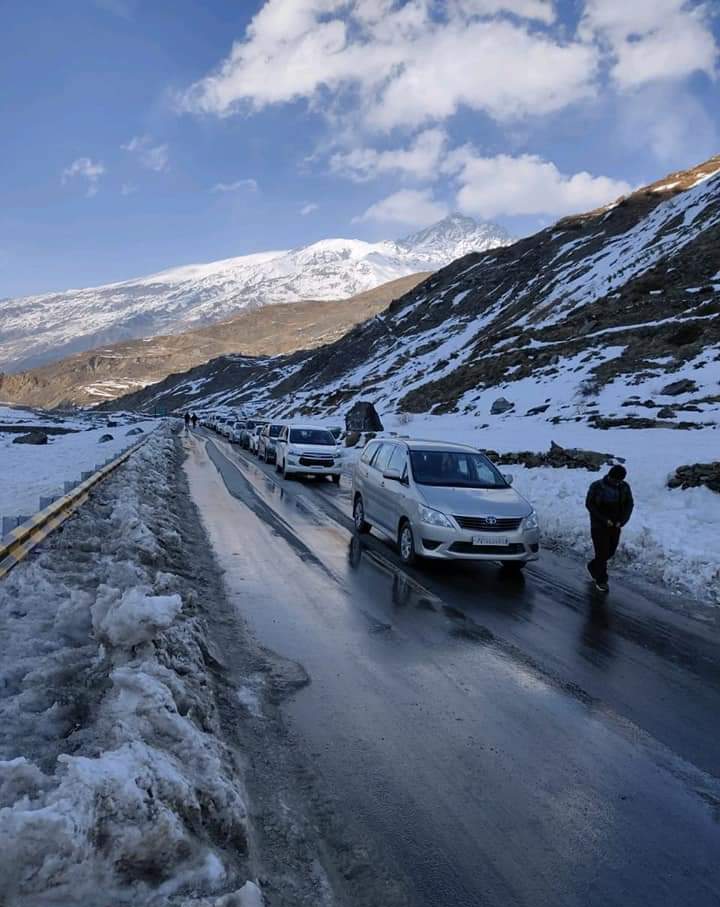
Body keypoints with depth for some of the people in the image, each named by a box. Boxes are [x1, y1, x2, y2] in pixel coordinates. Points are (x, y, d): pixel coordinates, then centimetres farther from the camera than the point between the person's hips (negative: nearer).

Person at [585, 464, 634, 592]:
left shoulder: (624, 487, -6)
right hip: (599, 525, -4)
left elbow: (629, 504, 2)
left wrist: (622, 521, -11)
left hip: (615, 525, 5)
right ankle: (601, 580, 14)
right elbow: (589, 504, -13)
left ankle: (593, 567, 41)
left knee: (610, 551, 14)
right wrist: (604, 520, -18)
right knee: (602, 553, -2)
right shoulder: (597, 486, -17)